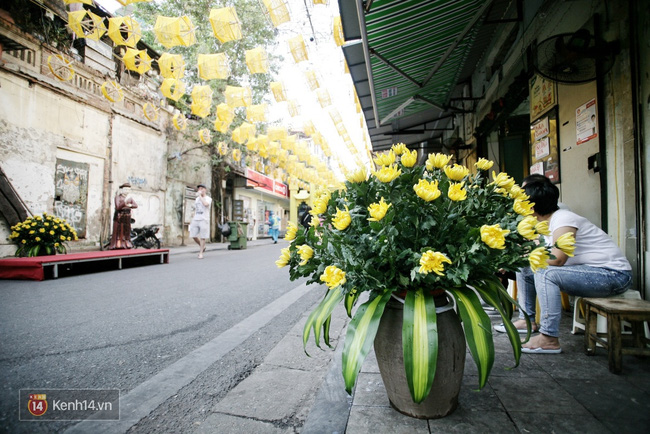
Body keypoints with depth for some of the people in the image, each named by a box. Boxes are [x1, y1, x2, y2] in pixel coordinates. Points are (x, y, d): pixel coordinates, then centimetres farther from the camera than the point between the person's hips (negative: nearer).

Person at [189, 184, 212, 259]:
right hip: (195, 220, 6)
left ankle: (201, 253, 4)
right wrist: (192, 219, 17)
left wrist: (200, 196, -15)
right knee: (194, 236, 1)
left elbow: (206, 204, -24)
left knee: (202, 237, -4)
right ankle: (202, 247, 24)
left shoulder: (208, 198, -1)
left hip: (204, 220, -6)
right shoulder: (196, 199, 19)